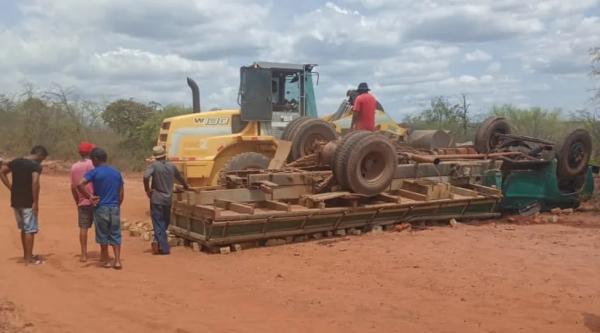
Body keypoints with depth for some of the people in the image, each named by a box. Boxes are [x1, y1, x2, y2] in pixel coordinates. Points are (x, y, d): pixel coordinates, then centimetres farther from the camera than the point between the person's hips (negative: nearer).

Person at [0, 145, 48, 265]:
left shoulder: (16, 162, 9)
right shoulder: (36, 165, -13)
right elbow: (35, 182, -26)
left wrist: (11, 188, 11)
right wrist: (36, 202, -20)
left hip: (15, 201, 7)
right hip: (28, 202, -7)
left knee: (24, 228, 19)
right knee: (30, 229, 2)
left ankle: (27, 255, 30)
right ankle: (29, 259, 6)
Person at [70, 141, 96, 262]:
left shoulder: (74, 167, 7)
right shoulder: (94, 164, -7)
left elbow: (73, 187, 10)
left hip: (82, 202, 4)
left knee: (83, 228, 8)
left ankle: (84, 255, 8)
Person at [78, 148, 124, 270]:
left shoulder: (94, 172, -7)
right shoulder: (116, 172, 7)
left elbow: (80, 184, -22)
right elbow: (121, 193, 9)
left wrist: (89, 197, -12)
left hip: (101, 208, -3)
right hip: (115, 208, 3)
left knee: (103, 235, 10)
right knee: (115, 235, 9)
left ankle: (106, 260, 18)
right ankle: (117, 261, 2)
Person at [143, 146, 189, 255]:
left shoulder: (154, 165, -6)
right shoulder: (171, 166, 7)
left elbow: (146, 176, -24)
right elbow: (180, 178, 24)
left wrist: (147, 189, -9)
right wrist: (186, 186, 43)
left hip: (156, 199, -3)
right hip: (168, 199, 4)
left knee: (158, 224, 1)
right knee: (165, 222, 19)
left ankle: (163, 247, -3)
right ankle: (158, 241, 10)